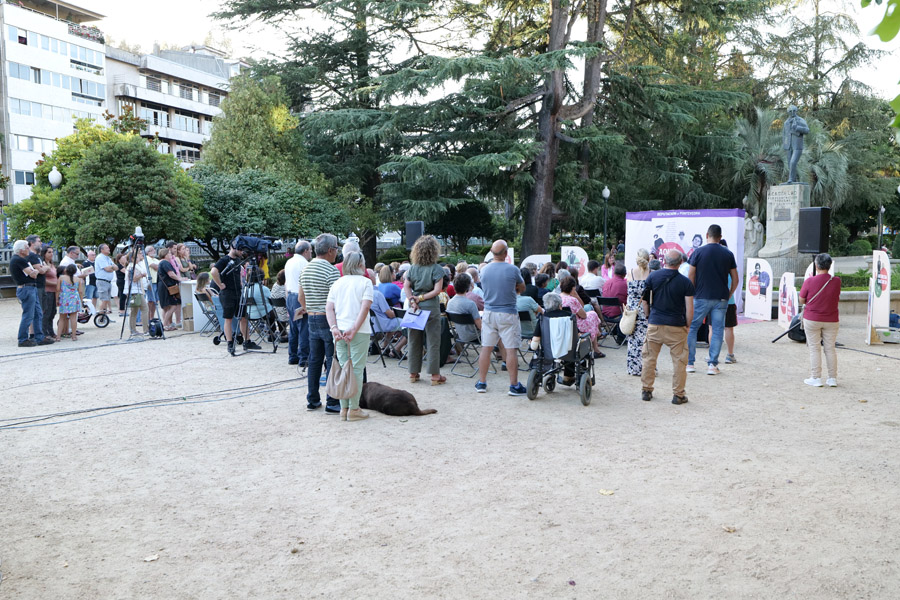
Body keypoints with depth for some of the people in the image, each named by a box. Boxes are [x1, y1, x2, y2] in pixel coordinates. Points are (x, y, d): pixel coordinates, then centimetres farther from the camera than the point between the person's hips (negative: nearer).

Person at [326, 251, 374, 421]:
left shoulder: (337, 283, 13)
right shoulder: (365, 282, -2)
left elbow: (329, 307, 2)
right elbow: (365, 307, -15)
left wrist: (334, 328, -7)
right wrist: (354, 329, -17)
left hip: (339, 331, 5)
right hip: (359, 331, -5)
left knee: (342, 369, 11)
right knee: (356, 370, 1)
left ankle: (344, 408, 15)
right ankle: (354, 409, 4)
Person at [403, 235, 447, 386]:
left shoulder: (412, 268, 4)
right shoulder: (437, 269, -8)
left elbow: (406, 287, -2)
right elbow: (437, 290, -14)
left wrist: (413, 301, -9)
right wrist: (422, 298, -9)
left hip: (415, 307, 4)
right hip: (431, 307, -4)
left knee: (414, 341, 12)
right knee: (433, 342, 2)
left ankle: (413, 373, 18)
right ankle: (435, 375, 4)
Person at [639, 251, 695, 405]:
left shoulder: (653, 276, 0)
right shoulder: (686, 282, -5)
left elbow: (644, 300, 5)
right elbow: (689, 309, -6)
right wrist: (687, 325, 7)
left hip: (655, 323, 2)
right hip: (677, 326, -2)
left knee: (649, 358, 12)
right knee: (679, 360, 7)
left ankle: (646, 391, 18)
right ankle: (678, 395, 10)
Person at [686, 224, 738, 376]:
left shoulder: (698, 252, -3)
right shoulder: (728, 254, 5)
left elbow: (691, 277, -3)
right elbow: (735, 280, 6)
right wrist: (728, 295, 16)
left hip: (701, 298, -2)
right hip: (721, 298, 2)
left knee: (692, 328, 7)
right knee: (717, 330, 6)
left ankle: (689, 363, 6)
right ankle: (712, 364, 4)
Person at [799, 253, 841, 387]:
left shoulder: (809, 281, -14)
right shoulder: (837, 281, -6)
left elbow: (802, 300, -4)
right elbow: (837, 299, 7)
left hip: (812, 319, -2)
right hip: (832, 320, 3)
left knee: (814, 348, 5)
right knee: (830, 348, 11)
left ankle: (816, 378, 5)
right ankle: (832, 378, 14)